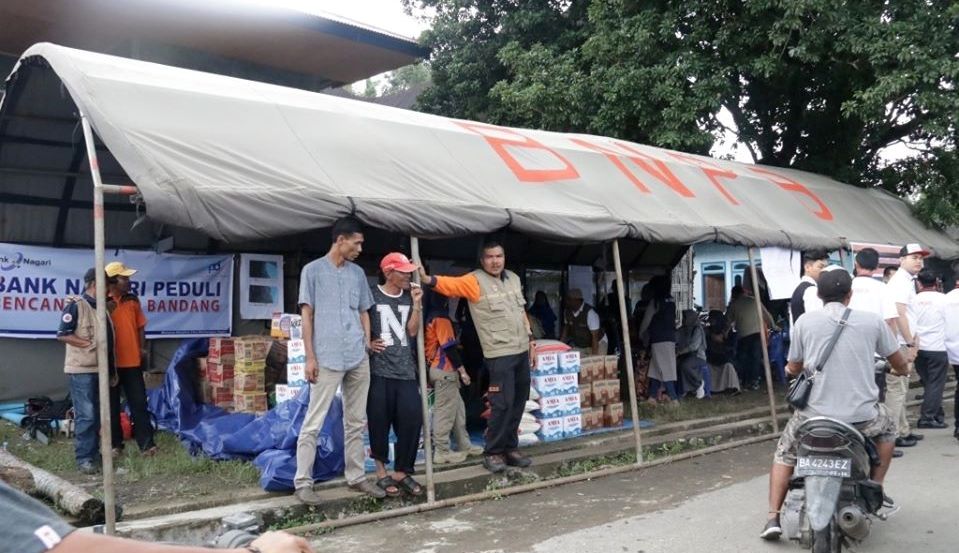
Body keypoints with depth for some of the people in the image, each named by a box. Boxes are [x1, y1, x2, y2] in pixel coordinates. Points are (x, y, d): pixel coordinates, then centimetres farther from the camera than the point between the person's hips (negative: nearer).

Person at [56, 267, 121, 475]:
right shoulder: (75, 305, -9)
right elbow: (63, 334, -14)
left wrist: (111, 369, 15)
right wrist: (90, 345, -16)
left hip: (101, 369, 8)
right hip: (81, 370, -8)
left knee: (97, 415, 12)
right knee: (86, 415, -7)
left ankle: (93, 454, 20)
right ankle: (84, 459, -1)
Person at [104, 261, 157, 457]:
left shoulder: (133, 300, 7)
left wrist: (143, 348, 3)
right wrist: (108, 312, -20)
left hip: (132, 360, 3)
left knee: (139, 403, 3)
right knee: (112, 404, 7)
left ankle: (146, 443, 5)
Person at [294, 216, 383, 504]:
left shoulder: (358, 273, 14)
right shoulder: (313, 270, 0)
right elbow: (307, 315, -2)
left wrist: (367, 341, 4)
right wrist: (310, 357, -7)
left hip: (358, 358, 5)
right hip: (327, 359, -5)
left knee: (356, 422, 11)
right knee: (313, 423, -3)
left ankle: (356, 477, 20)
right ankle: (302, 482, 4)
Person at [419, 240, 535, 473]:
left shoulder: (513, 278, 12)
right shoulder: (475, 280, -9)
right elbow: (451, 284, -26)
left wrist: (530, 337, 18)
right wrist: (428, 278, -44)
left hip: (521, 351, 7)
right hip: (499, 354, -7)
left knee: (518, 402, 11)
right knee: (502, 404, -8)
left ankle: (510, 448, 23)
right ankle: (493, 453, 5)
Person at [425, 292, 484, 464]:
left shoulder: (431, 317, 13)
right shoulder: (441, 318, -15)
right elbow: (449, 348, -18)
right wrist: (462, 370, -15)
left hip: (438, 369, 10)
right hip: (445, 371, -10)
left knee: (458, 408, 15)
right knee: (445, 411, -3)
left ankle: (464, 445, 22)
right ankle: (442, 451, 2)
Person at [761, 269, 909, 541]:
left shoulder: (805, 321, 0)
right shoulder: (872, 321, 1)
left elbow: (793, 369, 9)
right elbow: (900, 364, 14)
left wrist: (790, 368, 34)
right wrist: (902, 370, 39)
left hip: (815, 413, 0)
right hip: (862, 415, 0)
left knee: (785, 452, 24)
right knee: (887, 429, 35)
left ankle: (773, 518, 12)